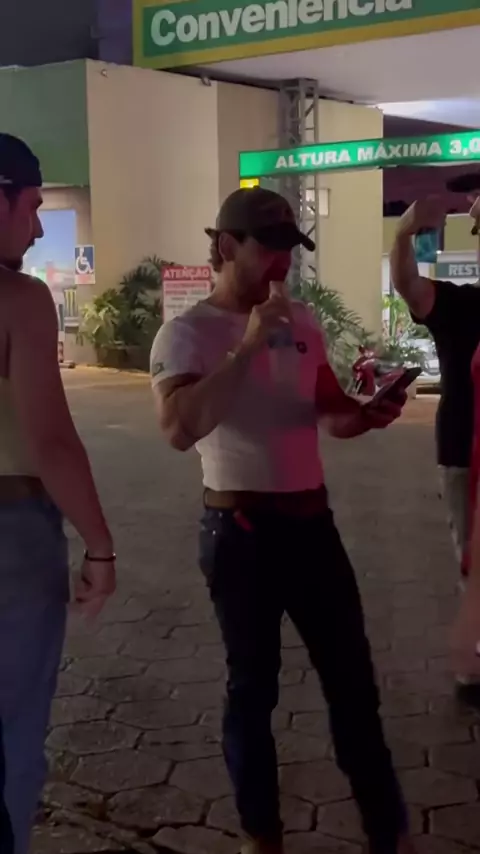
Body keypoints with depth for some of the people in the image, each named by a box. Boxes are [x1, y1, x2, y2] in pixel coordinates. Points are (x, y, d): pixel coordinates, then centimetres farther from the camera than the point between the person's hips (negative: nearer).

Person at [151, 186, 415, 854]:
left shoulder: (302, 323, 8)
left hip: (313, 521, 5)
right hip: (241, 531, -5)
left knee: (353, 678, 11)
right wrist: (246, 347, -26)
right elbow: (179, 429, -27)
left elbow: (333, 414, 17)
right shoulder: (187, 334, -9)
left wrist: (367, 414, -5)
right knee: (253, 685, 9)